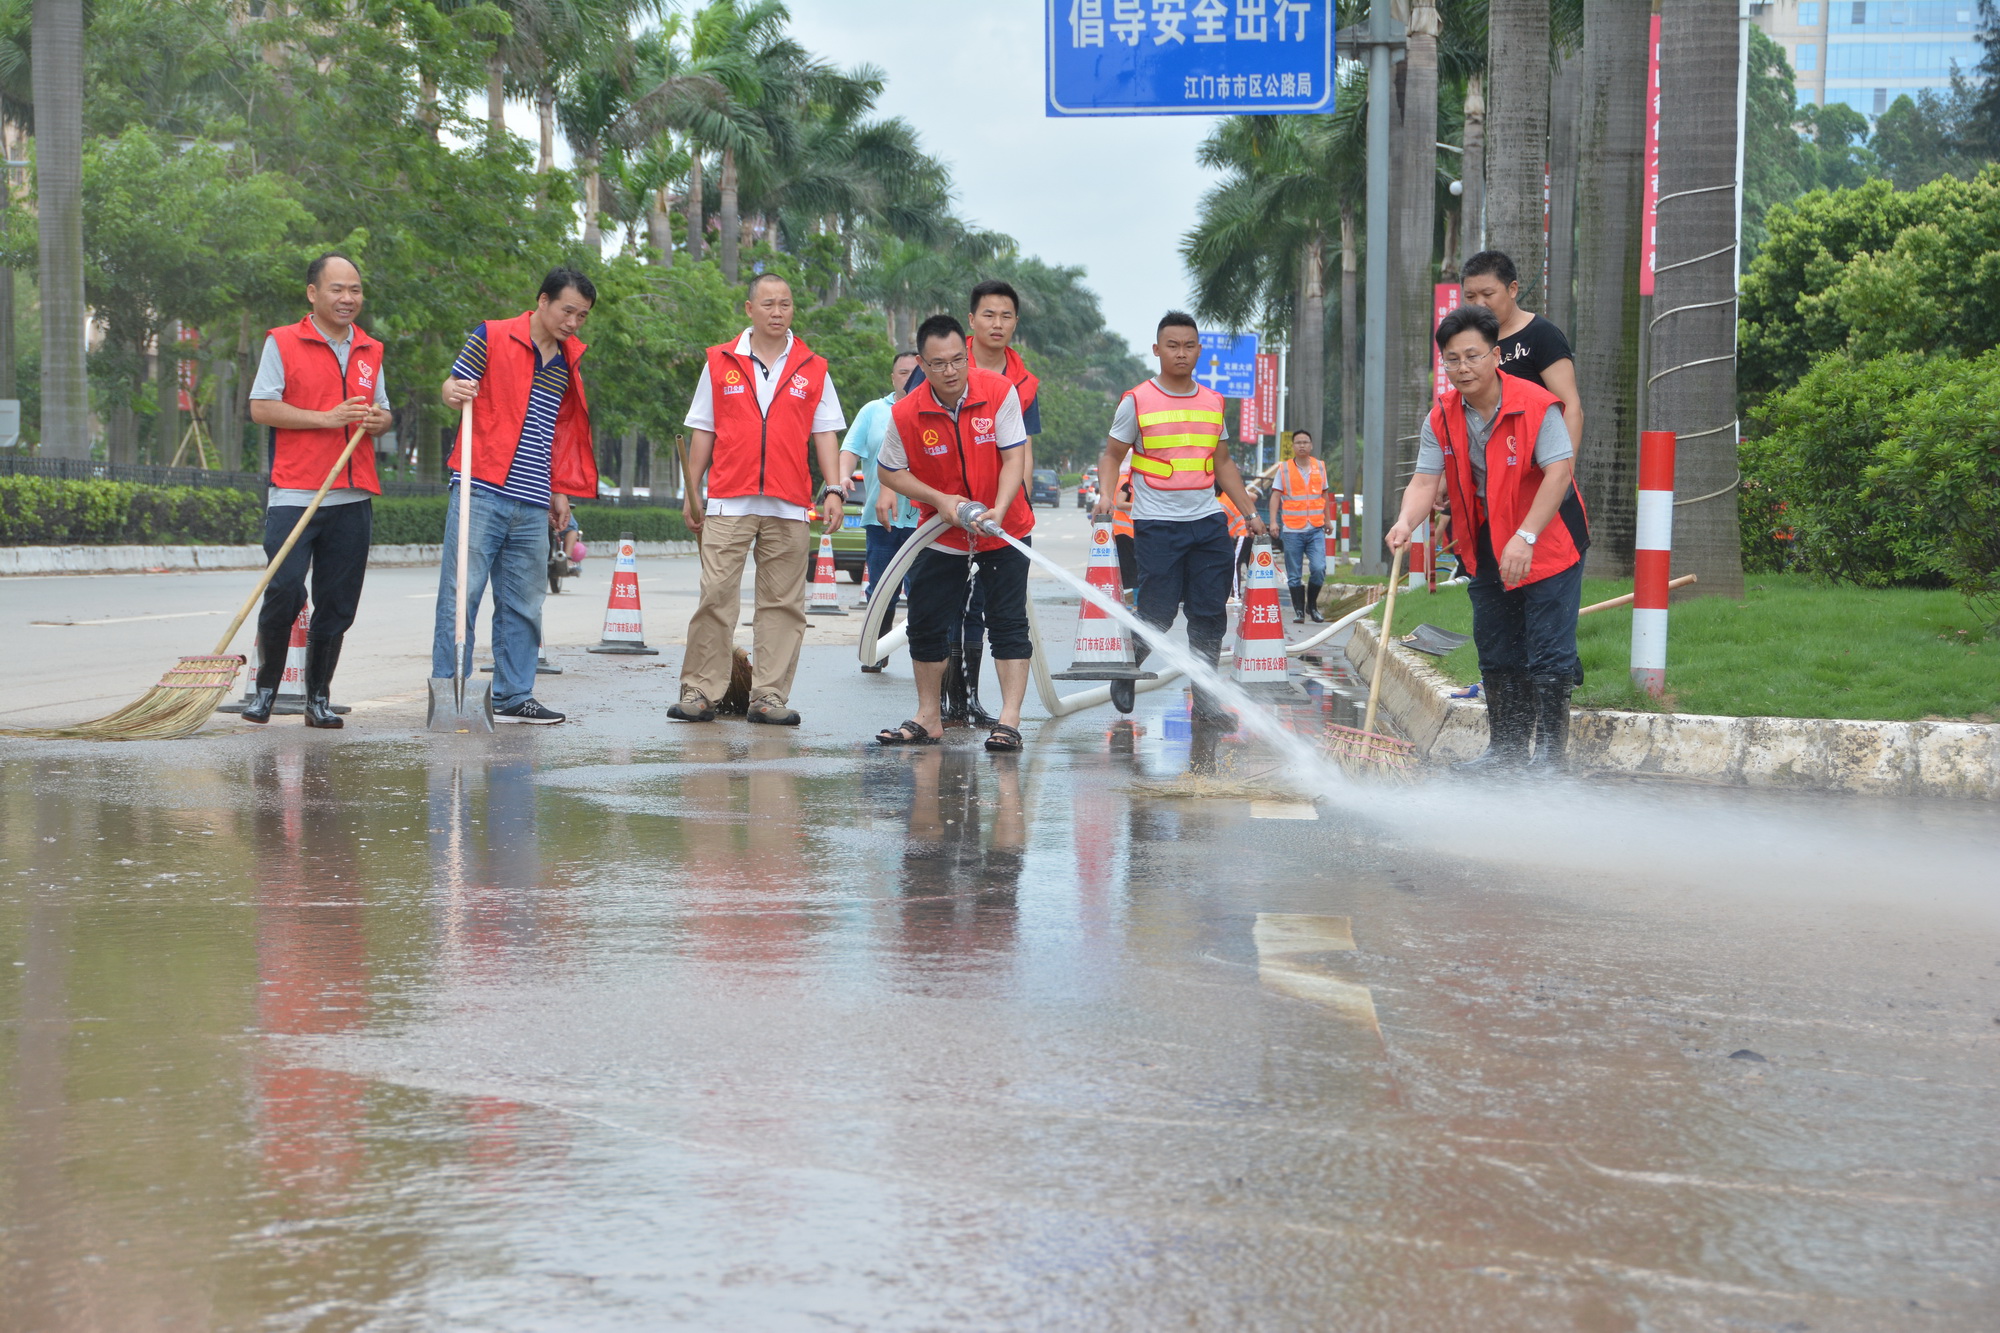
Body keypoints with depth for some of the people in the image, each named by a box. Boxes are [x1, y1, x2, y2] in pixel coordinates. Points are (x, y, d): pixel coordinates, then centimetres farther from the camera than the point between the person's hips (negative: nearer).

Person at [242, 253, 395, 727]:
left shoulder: (371, 351, 17)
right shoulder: (282, 343, 2)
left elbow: (383, 410, 25)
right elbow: (260, 407, -5)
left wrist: (379, 419, 0)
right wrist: (326, 418, -13)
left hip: (354, 498, 4)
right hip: (294, 494, -4)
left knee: (337, 606, 4)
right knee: (284, 593, -11)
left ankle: (319, 697, 14)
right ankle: (265, 688, 6)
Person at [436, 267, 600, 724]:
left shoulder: (569, 361, 16)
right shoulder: (491, 338, 0)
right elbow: (452, 386, 1)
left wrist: (560, 491, 21)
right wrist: (455, 392, -23)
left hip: (532, 506, 5)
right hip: (481, 492, -5)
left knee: (523, 604, 7)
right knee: (462, 594, -5)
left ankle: (513, 696, 13)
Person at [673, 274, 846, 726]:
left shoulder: (812, 369, 11)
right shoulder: (720, 363, 10)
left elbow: (824, 434, 11)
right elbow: (703, 432, 12)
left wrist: (834, 490, 0)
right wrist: (692, 493, 8)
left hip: (790, 505, 1)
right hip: (728, 502, -1)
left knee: (782, 603, 0)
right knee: (715, 596, -7)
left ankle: (769, 696, 4)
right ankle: (700, 692, -2)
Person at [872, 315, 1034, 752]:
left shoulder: (1000, 392, -17)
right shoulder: (906, 414, -16)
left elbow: (1014, 458, -16)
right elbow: (890, 471, -3)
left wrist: (997, 511, -31)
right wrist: (939, 499, -16)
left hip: (1004, 531, -2)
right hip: (942, 535, 2)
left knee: (1009, 624, -7)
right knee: (927, 624, 4)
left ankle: (1009, 720, -6)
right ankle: (929, 719, 18)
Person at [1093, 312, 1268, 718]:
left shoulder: (1213, 403, 13)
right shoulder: (1137, 402, 0)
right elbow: (1111, 455, 5)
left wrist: (1250, 512, 17)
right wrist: (1106, 495, -13)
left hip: (1209, 523, 4)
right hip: (1156, 524, -4)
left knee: (1210, 613, 1)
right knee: (1156, 613, -6)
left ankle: (1204, 696, 9)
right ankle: (1125, 673, 20)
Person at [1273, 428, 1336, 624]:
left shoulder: (1320, 467, 11)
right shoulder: (1284, 469, 3)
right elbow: (1276, 496, 0)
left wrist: (1328, 519, 23)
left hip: (1316, 529, 1)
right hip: (1292, 530, -1)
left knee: (1319, 569, -11)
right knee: (1294, 575, 2)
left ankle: (1312, 606, 9)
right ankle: (1299, 610, 11)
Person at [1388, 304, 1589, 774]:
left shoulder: (1536, 406, -21)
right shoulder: (1441, 417, -5)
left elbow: (1559, 472, -26)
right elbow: (1426, 479, -9)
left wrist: (1525, 537, -34)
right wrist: (1406, 522, -30)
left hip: (1549, 542, -6)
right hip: (1487, 548, 6)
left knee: (1548, 654, -6)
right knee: (1497, 653, 13)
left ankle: (1551, 752, 3)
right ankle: (1506, 748, 24)